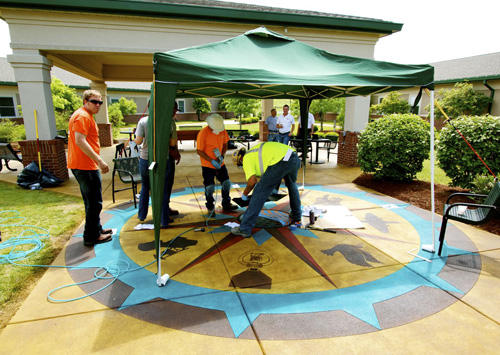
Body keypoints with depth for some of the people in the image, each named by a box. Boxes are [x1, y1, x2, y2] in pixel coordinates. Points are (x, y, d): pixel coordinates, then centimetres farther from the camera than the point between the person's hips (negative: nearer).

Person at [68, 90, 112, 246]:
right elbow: (80, 141, -24)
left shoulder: (87, 116, 20)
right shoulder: (82, 116, -14)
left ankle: (96, 229, 32)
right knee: (94, 202, -3)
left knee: (92, 201, 19)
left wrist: (97, 161, 24)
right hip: (85, 166, -11)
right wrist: (99, 160, -26)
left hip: (86, 165, 11)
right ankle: (92, 236, 6)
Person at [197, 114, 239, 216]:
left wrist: (222, 156, -10)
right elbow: (199, 151, -16)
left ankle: (226, 204, 28)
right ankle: (210, 208, 16)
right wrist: (212, 161, -21)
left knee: (227, 183, 10)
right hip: (207, 165, -5)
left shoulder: (222, 131, -4)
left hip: (220, 163, 5)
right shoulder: (203, 133, -20)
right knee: (209, 187, -2)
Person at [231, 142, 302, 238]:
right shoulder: (254, 152, 35)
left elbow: (253, 180, -2)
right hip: (295, 158, 9)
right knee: (291, 185, 36)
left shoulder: (246, 158, 10)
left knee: (259, 193, 0)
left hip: (282, 161, -9)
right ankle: (296, 216, 50)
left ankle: (245, 229, 3)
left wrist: (244, 194, 14)